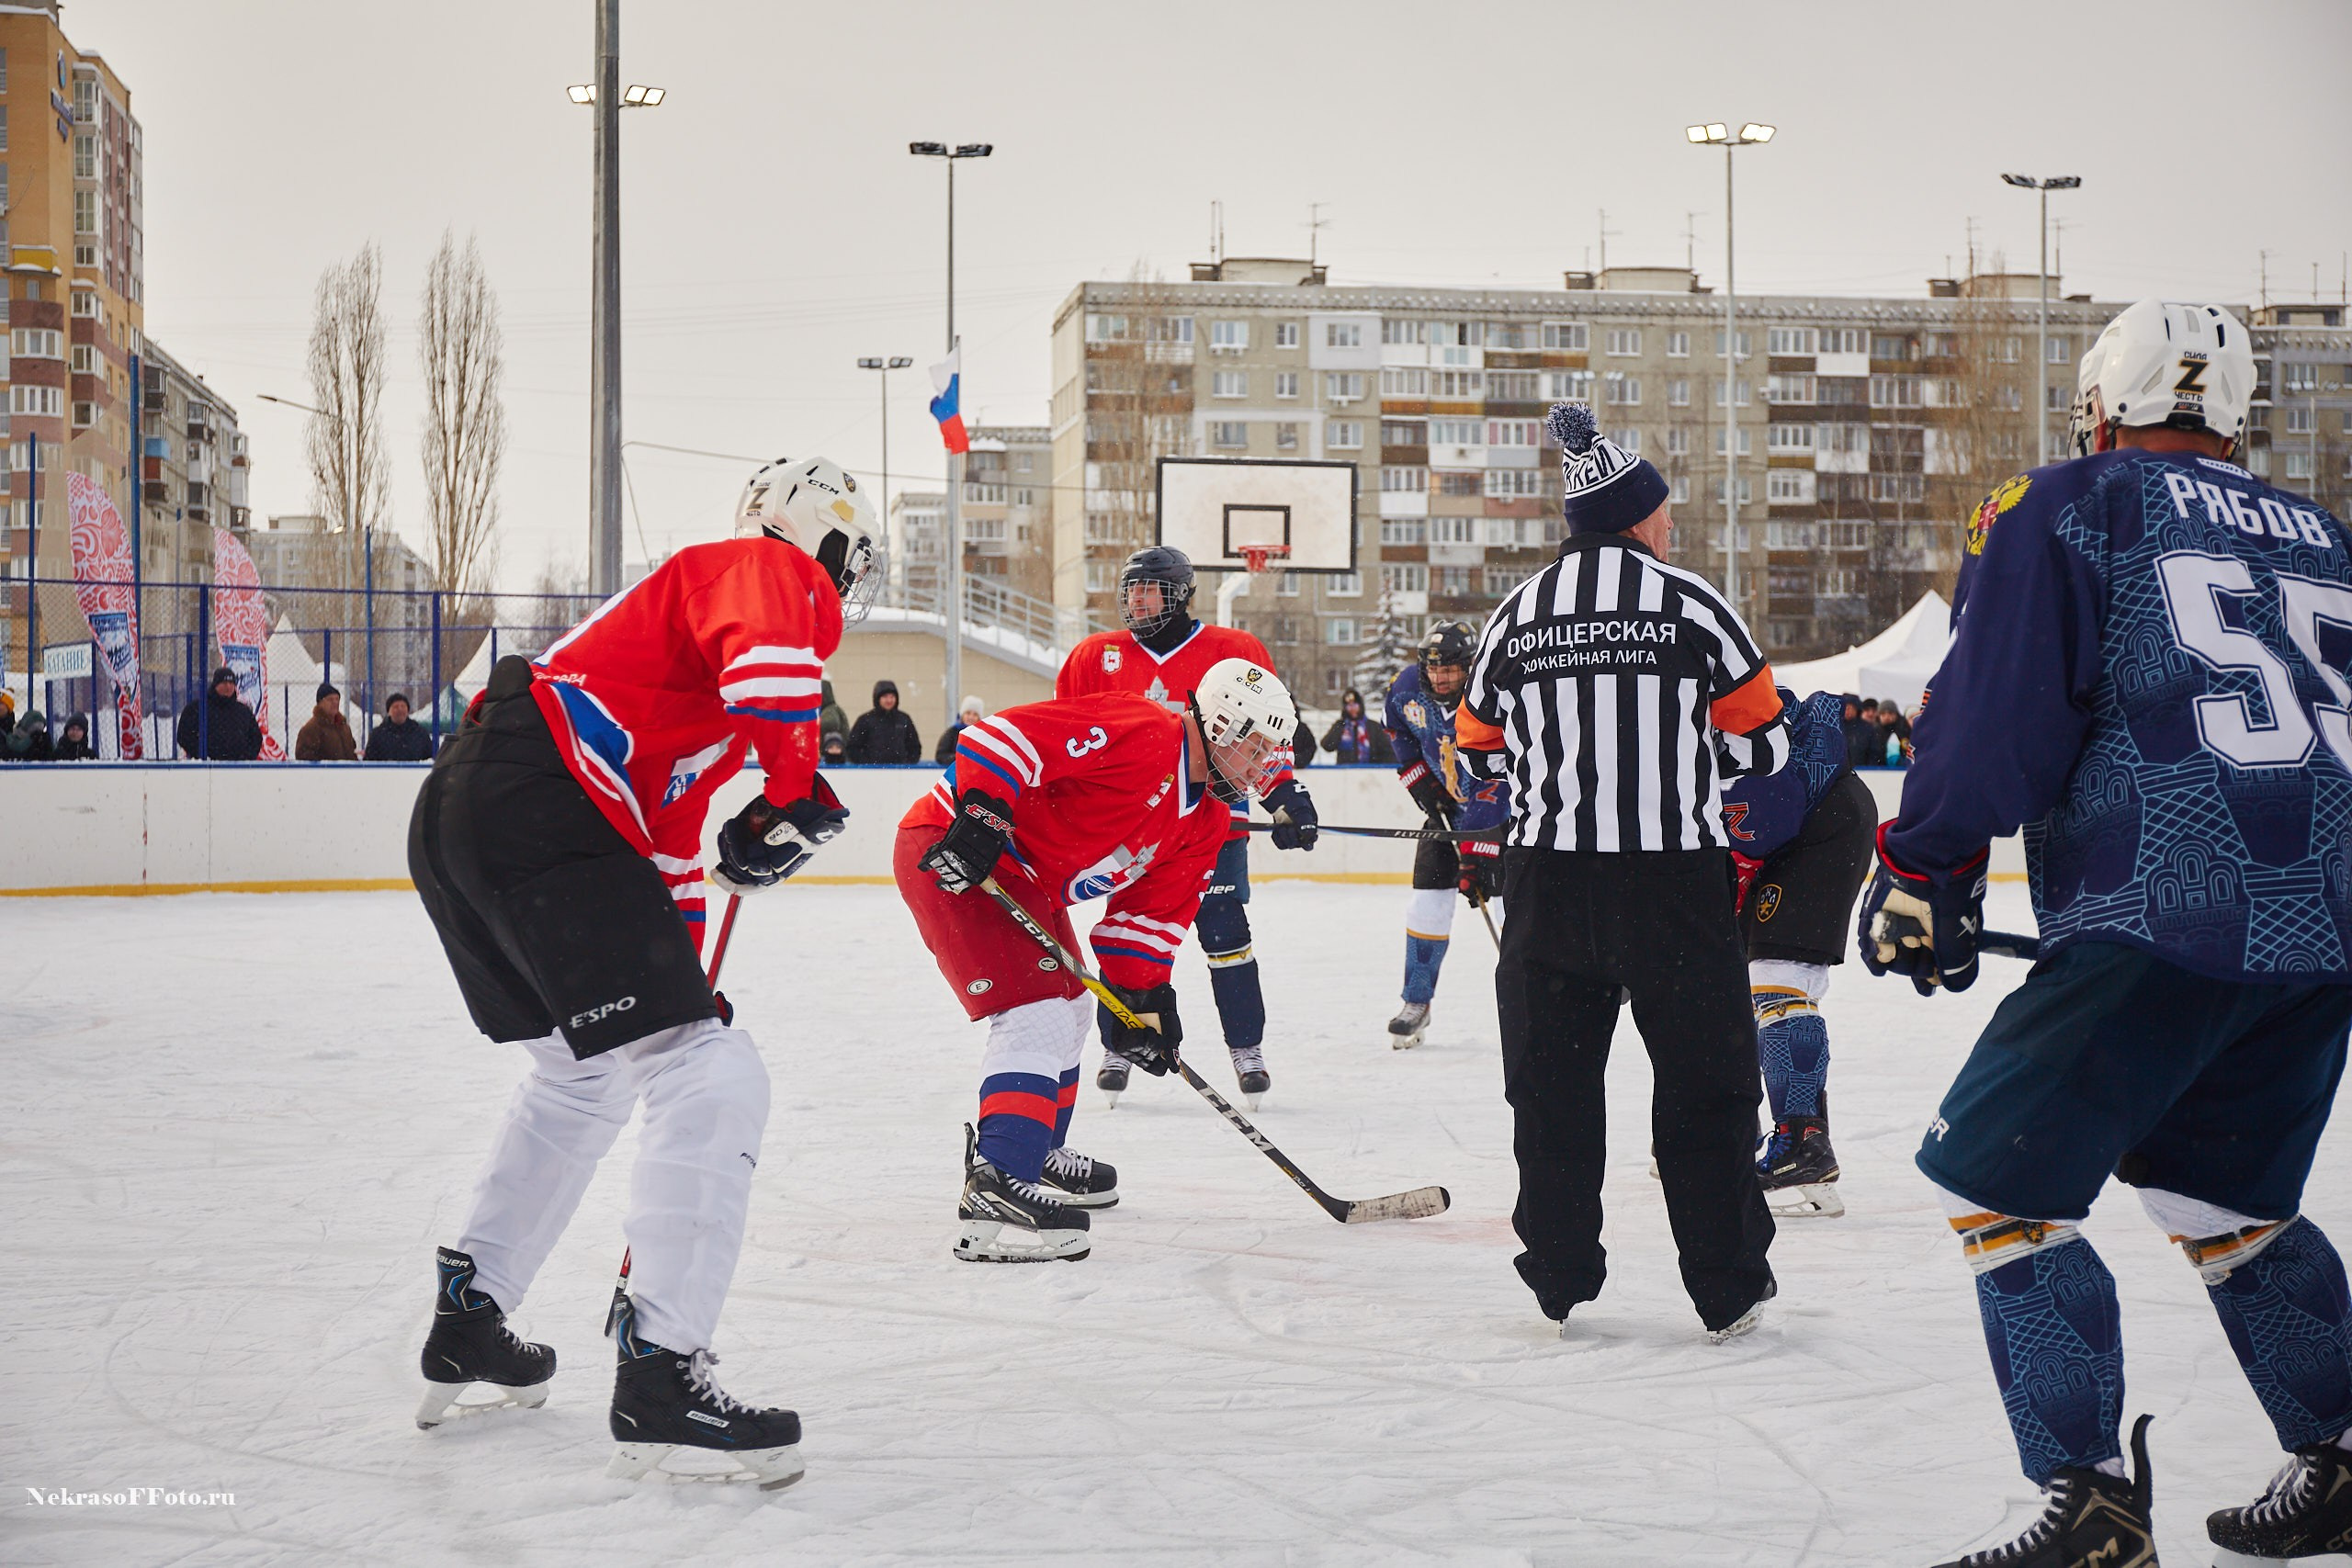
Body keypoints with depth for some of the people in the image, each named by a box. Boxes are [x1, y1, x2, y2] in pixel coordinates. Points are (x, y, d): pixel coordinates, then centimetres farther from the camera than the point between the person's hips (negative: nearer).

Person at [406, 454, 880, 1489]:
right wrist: (795, 795, -10)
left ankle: (466, 1325, 37)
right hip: (539, 814, -11)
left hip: (458, 820, 11)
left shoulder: (702, 583, 32)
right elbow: (769, 660, -25)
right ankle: (659, 1373, -11)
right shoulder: (778, 573, 2)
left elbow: (670, 824, 34)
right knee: (712, 1081, -10)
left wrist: (679, 977, 34)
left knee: (582, 1076, 29)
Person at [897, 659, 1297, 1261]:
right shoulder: (1139, 732, -21)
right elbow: (1011, 735, -28)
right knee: (1037, 1017, -20)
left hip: (1027, 882, 11)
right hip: (952, 852, -11)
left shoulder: (1205, 822, 9)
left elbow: (1152, 911, 12)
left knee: (1069, 1006, 24)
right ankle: (994, 1194, -28)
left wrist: (1144, 995, 2)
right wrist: (982, 814, -33)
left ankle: (1039, 1156, 43)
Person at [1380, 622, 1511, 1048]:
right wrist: (1419, 779, 2)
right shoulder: (1408, 687, -15)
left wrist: (1476, 856, -38)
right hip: (1447, 800, 5)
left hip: (1505, 804, -5)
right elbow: (1396, 729, 11)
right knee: (1429, 890, -2)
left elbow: (1491, 793, -35)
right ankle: (1416, 1002, 8)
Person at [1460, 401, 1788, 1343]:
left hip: (1549, 877, 3)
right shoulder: (1691, 603, -3)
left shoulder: (1517, 614, 7)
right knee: (1705, 1081, 6)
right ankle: (1728, 1290, 9)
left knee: (1553, 1077, 12)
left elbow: (1480, 753, 16)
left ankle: (1558, 1281, 17)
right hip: (1675, 877, -3)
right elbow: (1760, 741, 2)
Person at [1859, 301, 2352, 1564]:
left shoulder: (2059, 510, 5)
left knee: (1997, 1181, 0)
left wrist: (1921, 871, 1)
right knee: (2222, 1195, 25)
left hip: (2166, 922, -7)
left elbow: (1994, 709, -5)